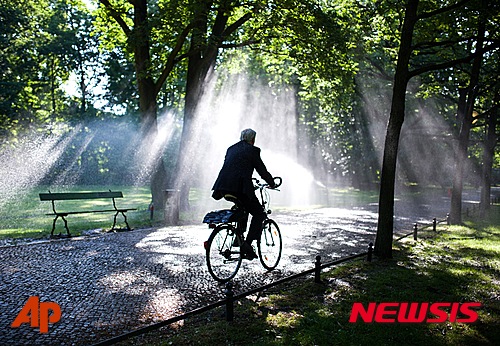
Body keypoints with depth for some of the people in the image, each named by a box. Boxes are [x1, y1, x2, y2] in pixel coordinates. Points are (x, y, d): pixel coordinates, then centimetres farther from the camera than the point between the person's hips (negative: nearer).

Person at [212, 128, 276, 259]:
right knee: (259, 214, 7)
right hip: (240, 188, -7)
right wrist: (272, 183, 22)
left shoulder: (231, 149, 22)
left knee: (244, 205, 33)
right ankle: (247, 244, -7)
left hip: (224, 187, 7)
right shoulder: (252, 150, 3)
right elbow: (262, 170, 5)